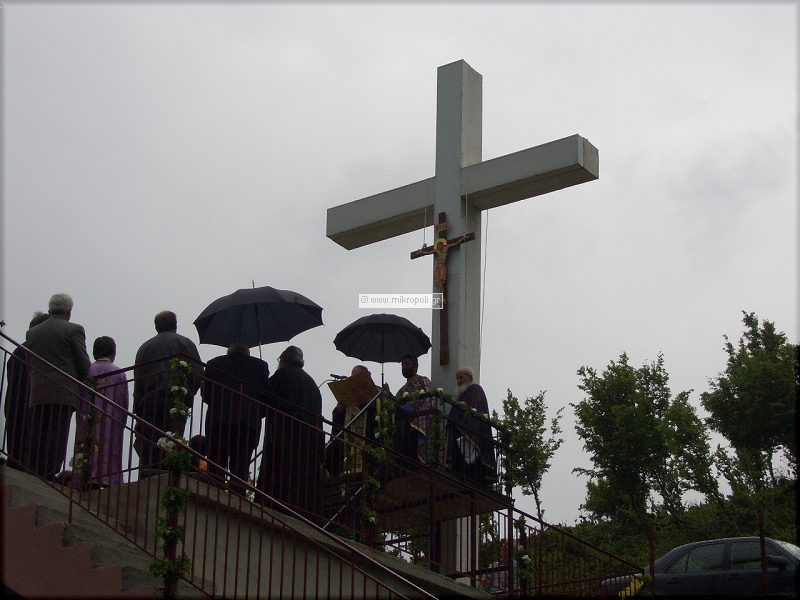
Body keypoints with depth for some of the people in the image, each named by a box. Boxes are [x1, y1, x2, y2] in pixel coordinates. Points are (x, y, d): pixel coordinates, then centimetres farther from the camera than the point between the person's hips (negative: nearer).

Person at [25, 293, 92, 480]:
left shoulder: (32, 333, 14)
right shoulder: (74, 330, 0)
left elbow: (29, 366, 13)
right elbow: (84, 364, 0)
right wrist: (77, 384, 17)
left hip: (37, 395, 4)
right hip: (63, 394, -4)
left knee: (37, 438, 6)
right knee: (57, 437, -7)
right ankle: (49, 477, -13)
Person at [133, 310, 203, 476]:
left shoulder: (145, 347, 15)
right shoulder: (186, 344, 9)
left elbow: (138, 380, 9)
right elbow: (198, 374, 0)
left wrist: (137, 411, 8)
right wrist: (187, 394, 14)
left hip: (150, 404, 2)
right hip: (177, 404, -1)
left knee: (148, 448, 3)